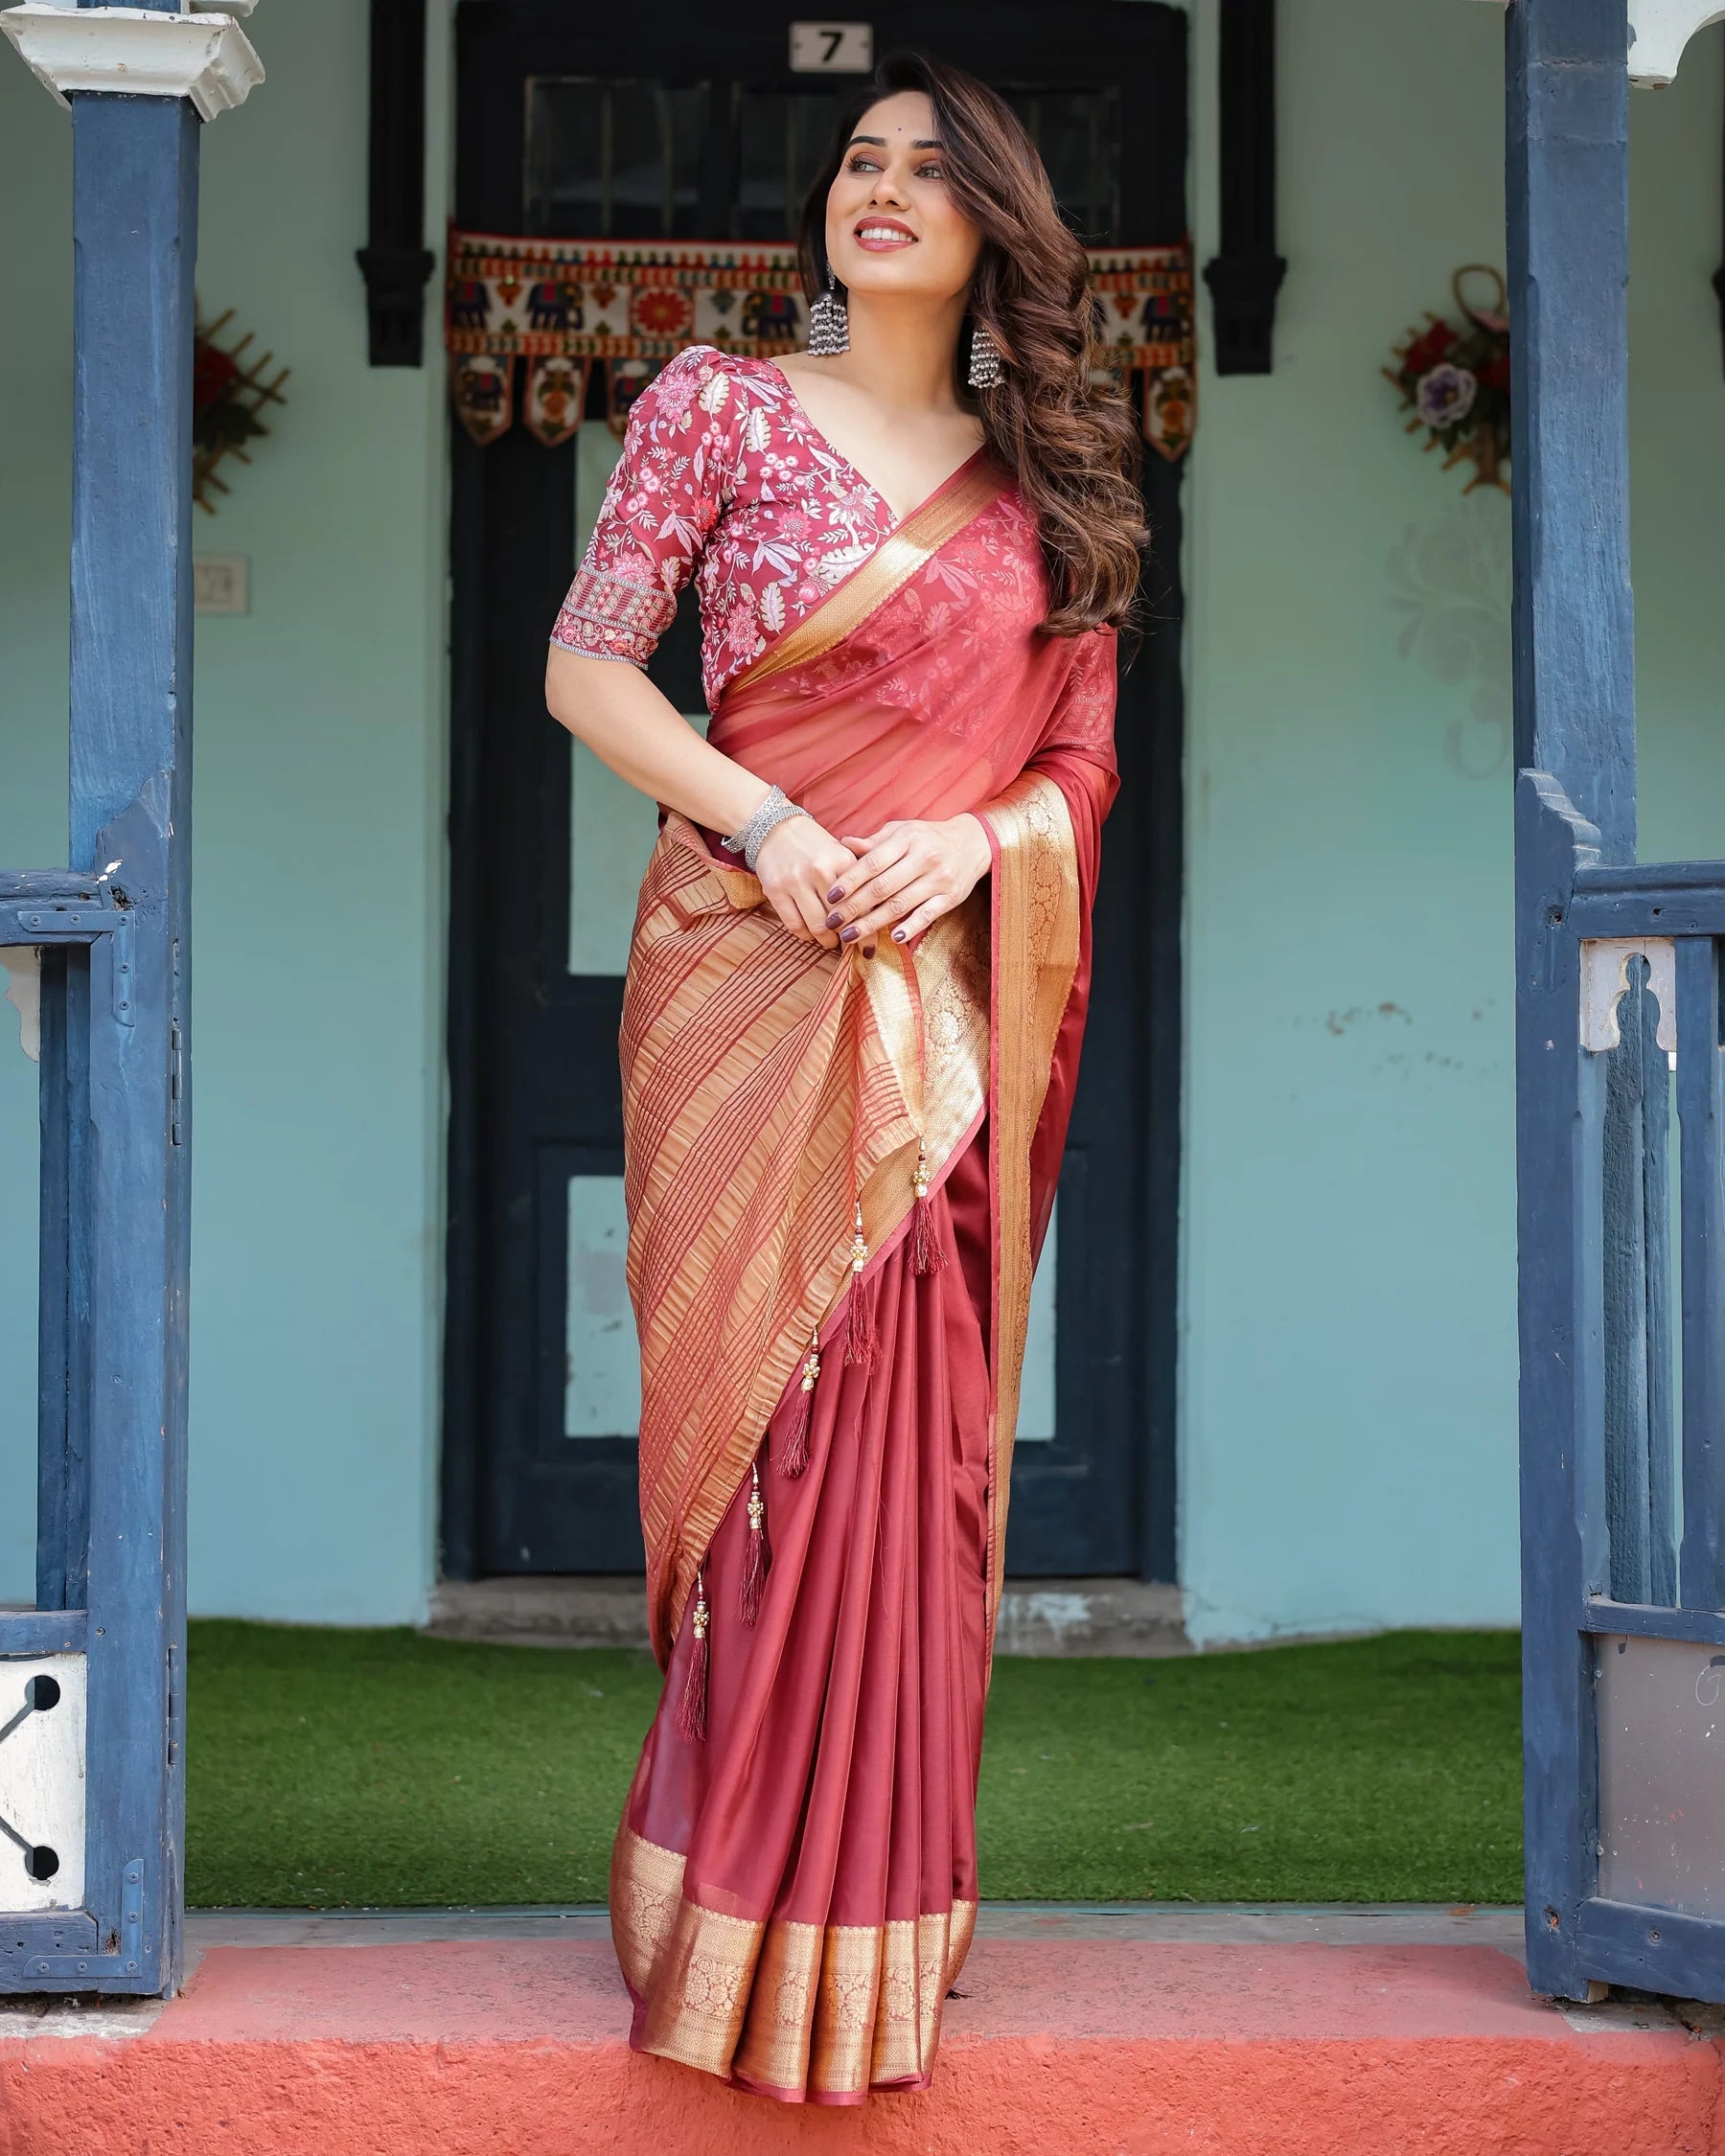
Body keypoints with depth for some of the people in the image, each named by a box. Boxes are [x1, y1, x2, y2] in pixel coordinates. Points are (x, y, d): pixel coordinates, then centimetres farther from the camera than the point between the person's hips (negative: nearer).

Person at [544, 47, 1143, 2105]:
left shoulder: (1048, 476, 10)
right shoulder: (720, 403, 2)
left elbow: (1083, 755, 11)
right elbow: (585, 665, -2)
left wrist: (969, 840, -10)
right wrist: (765, 823, -14)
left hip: (943, 1003, 2)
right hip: (747, 984, -2)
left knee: (909, 1433, 4)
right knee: (768, 1415, -1)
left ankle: (872, 1891, 16)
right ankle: (745, 1907, 12)